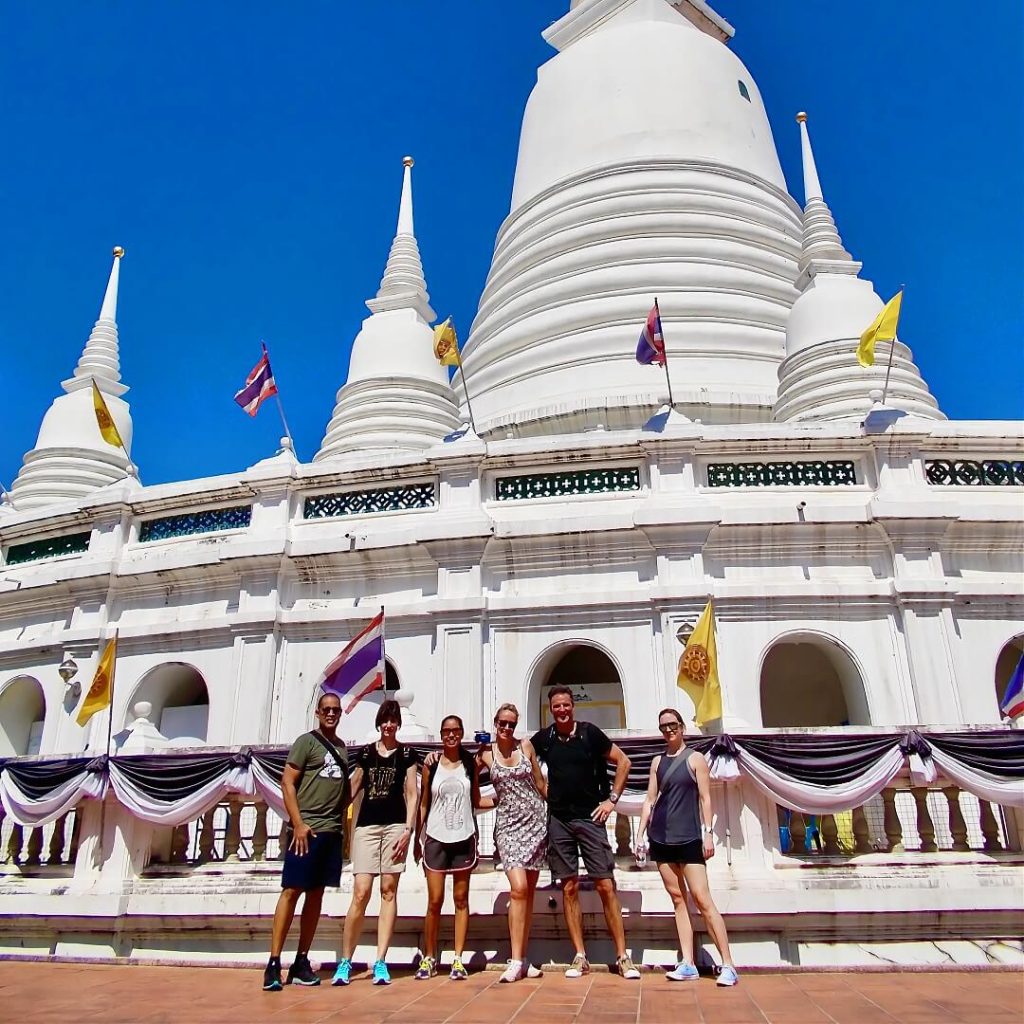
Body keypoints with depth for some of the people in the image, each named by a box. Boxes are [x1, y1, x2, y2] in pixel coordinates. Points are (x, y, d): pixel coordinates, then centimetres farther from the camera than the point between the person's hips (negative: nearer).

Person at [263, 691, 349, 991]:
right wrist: (297, 823, -15)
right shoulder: (306, 741, -3)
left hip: (332, 830, 6)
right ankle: (274, 963, 1)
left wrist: (342, 824, 11)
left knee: (316, 894, 8)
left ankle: (301, 963, 15)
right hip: (307, 828, -6)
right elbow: (287, 783, -8)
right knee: (291, 891, -5)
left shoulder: (342, 747, 15)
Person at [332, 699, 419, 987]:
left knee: (388, 891, 0)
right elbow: (352, 789, 15)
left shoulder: (407, 754, 7)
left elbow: (412, 795, 4)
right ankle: (345, 961, 4)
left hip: (395, 826, -1)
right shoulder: (365, 752, 12)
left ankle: (380, 962, 6)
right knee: (361, 892, -6)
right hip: (366, 826, 1)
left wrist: (408, 830, -5)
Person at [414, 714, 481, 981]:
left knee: (461, 899, 5)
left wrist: (478, 772, -4)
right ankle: (429, 958, 15)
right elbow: (423, 804, 7)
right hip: (435, 838, 0)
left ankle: (458, 959, 12)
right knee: (435, 901, 1)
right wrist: (418, 839, 5)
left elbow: (475, 801, 7)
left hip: (463, 838, 1)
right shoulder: (431, 765, 3)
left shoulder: (471, 763, 3)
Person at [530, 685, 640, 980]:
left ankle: (622, 956, 4)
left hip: (589, 817, -2)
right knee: (569, 887, 5)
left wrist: (612, 799, -2)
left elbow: (623, 762, 3)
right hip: (558, 820, 2)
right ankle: (580, 957, 14)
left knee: (606, 885, -3)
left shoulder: (590, 732, -5)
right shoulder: (542, 739, 2)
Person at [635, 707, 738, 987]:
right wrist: (640, 833, 8)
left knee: (702, 899, -8)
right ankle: (687, 965, 10)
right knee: (677, 899, 7)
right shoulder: (657, 761, 11)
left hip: (689, 838, -5)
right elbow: (650, 799, 12)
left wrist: (708, 833, -11)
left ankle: (728, 965, -4)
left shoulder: (695, 759, 0)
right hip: (660, 838, 5)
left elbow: (705, 798, -3)